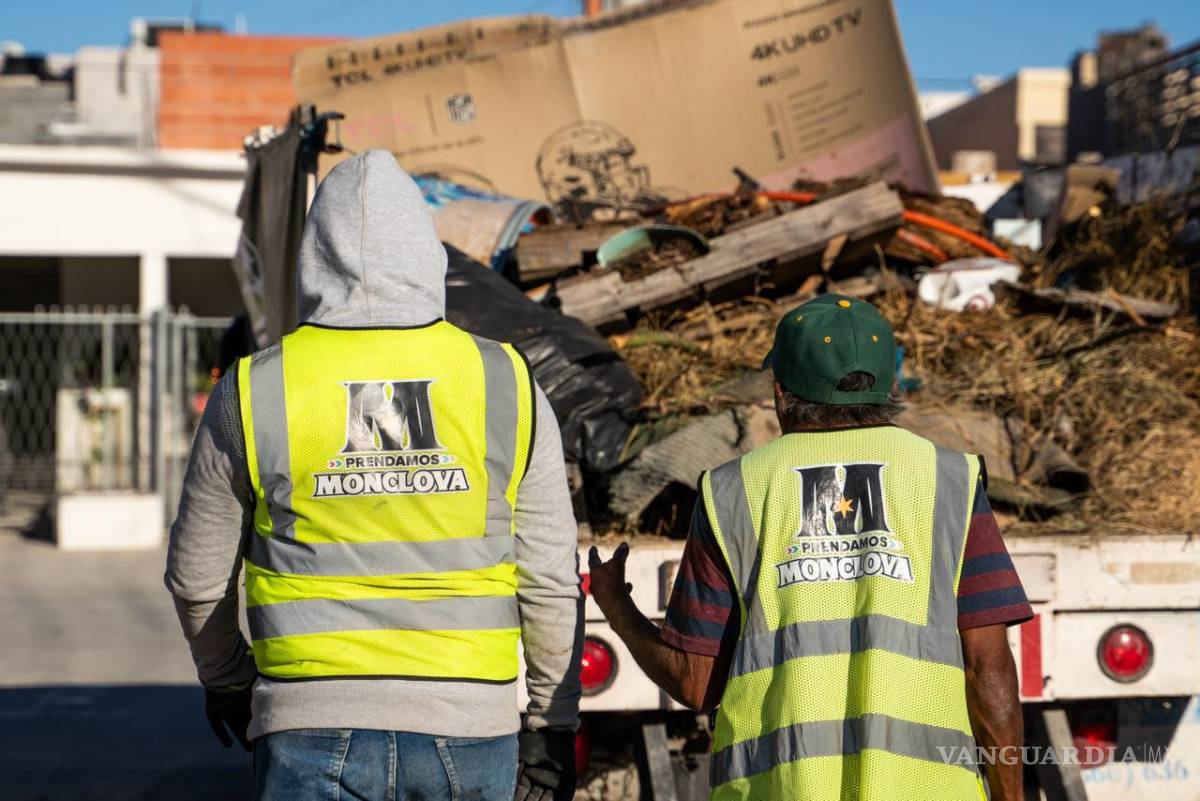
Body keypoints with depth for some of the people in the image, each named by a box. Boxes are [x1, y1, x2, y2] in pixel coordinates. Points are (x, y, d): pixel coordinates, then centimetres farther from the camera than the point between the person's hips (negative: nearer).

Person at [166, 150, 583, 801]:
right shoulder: (507, 386, 0)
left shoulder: (253, 394, -2)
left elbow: (198, 578, 9)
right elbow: (550, 582, 2)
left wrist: (225, 680, 27)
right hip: (469, 727, 2)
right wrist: (554, 726, 13)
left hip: (314, 732, -1)